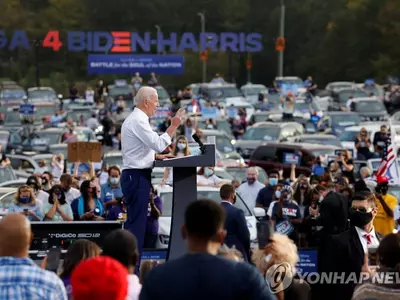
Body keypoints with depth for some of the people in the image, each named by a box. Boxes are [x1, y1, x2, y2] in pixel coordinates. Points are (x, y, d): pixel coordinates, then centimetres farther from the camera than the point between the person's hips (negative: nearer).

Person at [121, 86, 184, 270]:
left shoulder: (134, 119, 18)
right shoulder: (138, 121, -15)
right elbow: (158, 144, -21)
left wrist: (155, 155, 11)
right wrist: (173, 126, -15)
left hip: (134, 175, 11)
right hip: (137, 176, -11)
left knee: (134, 221, 13)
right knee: (137, 223, -10)